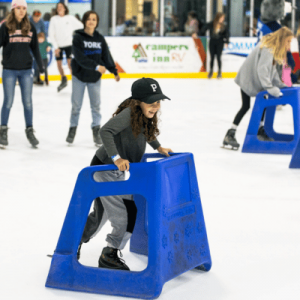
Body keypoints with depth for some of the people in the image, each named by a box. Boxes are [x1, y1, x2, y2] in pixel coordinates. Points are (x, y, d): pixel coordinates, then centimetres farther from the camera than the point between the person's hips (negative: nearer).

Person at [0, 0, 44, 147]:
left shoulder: (30, 27, 5)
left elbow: (35, 47, 13)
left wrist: (40, 65, 16)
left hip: (26, 70, 3)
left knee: (28, 102, 5)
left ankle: (29, 131, 16)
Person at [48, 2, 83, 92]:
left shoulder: (70, 18, -2)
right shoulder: (54, 19, -1)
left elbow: (81, 27, 7)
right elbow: (51, 34, -2)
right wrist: (56, 47, -6)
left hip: (69, 44, -2)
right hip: (59, 45, 2)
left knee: (70, 63, -13)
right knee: (59, 64, 8)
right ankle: (64, 80, 31)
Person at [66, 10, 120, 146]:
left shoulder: (100, 38, 3)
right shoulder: (78, 38, -9)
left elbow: (106, 56, 3)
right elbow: (80, 58, -19)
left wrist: (114, 71, -6)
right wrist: (96, 66, -25)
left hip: (95, 78, 3)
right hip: (79, 76, -3)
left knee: (96, 105, 5)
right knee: (76, 105, 6)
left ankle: (96, 131, 14)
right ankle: (72, 130, 19)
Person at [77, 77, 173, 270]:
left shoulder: (145, 118, 2)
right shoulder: (129, 113, -25)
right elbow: (106, 131, -37)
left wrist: (158, 147, 22)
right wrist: (116, 158, -42)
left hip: (118, 172, 10)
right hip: (104, 168, -10)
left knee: (101, 215, 23)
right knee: (130, 214, -11)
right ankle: (109, 256, 5)